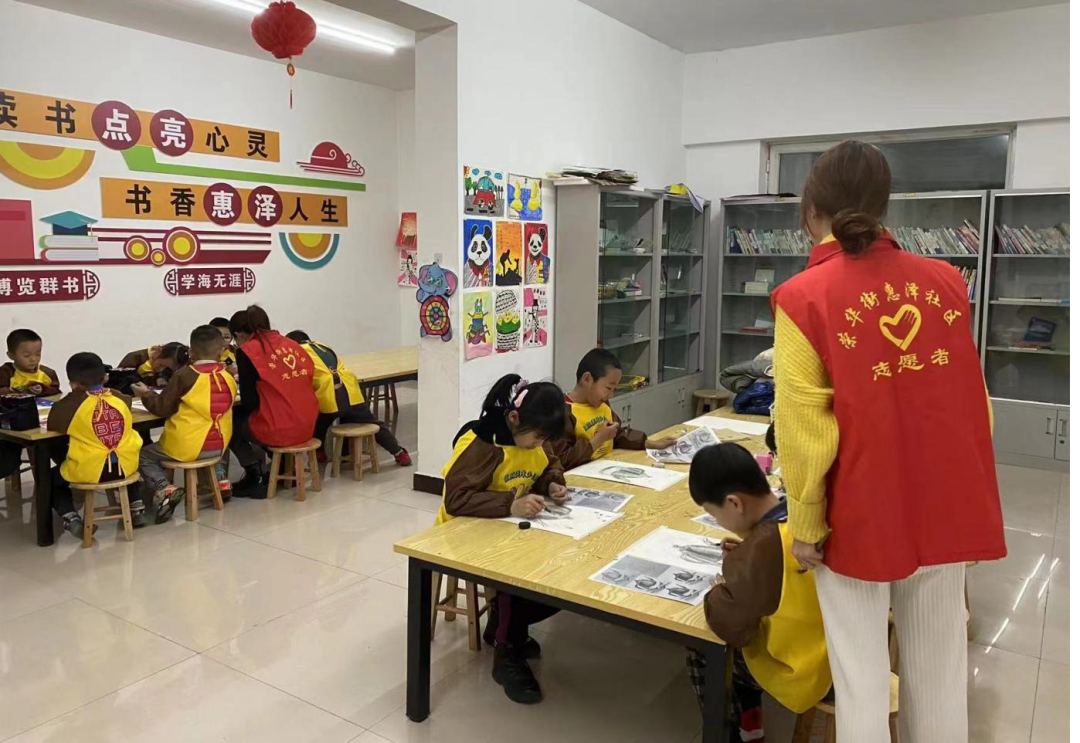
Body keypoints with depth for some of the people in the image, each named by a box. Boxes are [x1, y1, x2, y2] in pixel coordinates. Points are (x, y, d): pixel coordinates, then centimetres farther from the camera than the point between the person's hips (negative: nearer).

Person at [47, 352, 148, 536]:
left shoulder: (69, 404, -8)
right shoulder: (120, 398, 2)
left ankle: (71, 519, 4)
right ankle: (137, 508, 23)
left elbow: (52, 426, 6)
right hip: (126, 466, 4)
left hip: (89, 470, -3)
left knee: (51, 478, 24)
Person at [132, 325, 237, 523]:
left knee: (143, 456, 15)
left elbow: (163, 409, -6)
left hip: (186, 447, -5)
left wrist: (146, 394, 10)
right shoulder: (228, 377, -1)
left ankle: (165, 489, -9)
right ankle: (221, 479, 18)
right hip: (219, 446, 5)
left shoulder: (184, 375, -13)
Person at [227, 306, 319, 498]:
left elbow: (249, 402, -6)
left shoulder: (247, 351, -5)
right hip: (306, 427, 7)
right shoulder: (291, 344, 12)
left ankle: (255, 476, 18)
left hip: (277, 431, -7)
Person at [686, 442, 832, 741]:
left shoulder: (758, 553, -31)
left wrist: (717, 594, -8)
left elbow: (731, 627, -25)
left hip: (798, 673, -7)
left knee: (701, 651, 11)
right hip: (831, 651, 7)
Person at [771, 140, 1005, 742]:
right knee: (939, 665, 18)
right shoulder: (946, 280, 1)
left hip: (862, 512, -4)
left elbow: (805, 429, -15)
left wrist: (805, 524, -4)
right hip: (947, 505, 5)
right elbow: (970, 401, 11)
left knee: (862, 673, 10)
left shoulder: (804, 298, -14)